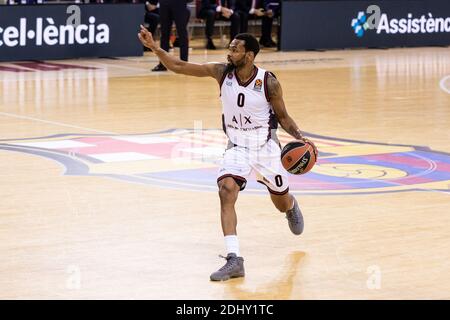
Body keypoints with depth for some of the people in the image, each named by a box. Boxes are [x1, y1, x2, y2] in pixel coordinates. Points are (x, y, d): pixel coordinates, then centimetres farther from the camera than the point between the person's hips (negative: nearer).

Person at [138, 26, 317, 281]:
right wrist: (155, 47, -27)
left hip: (265, 147, -1)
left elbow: (282, 116, -5)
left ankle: (292, 206, 59)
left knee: (282, 203, 16)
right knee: (227, 190, -26)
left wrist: (298, 136, -23)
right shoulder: (222, 72, -13)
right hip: (237, 147, 1)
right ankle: (234, 260, -28)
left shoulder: (269, 82, -19)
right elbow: (179, 66, -15)